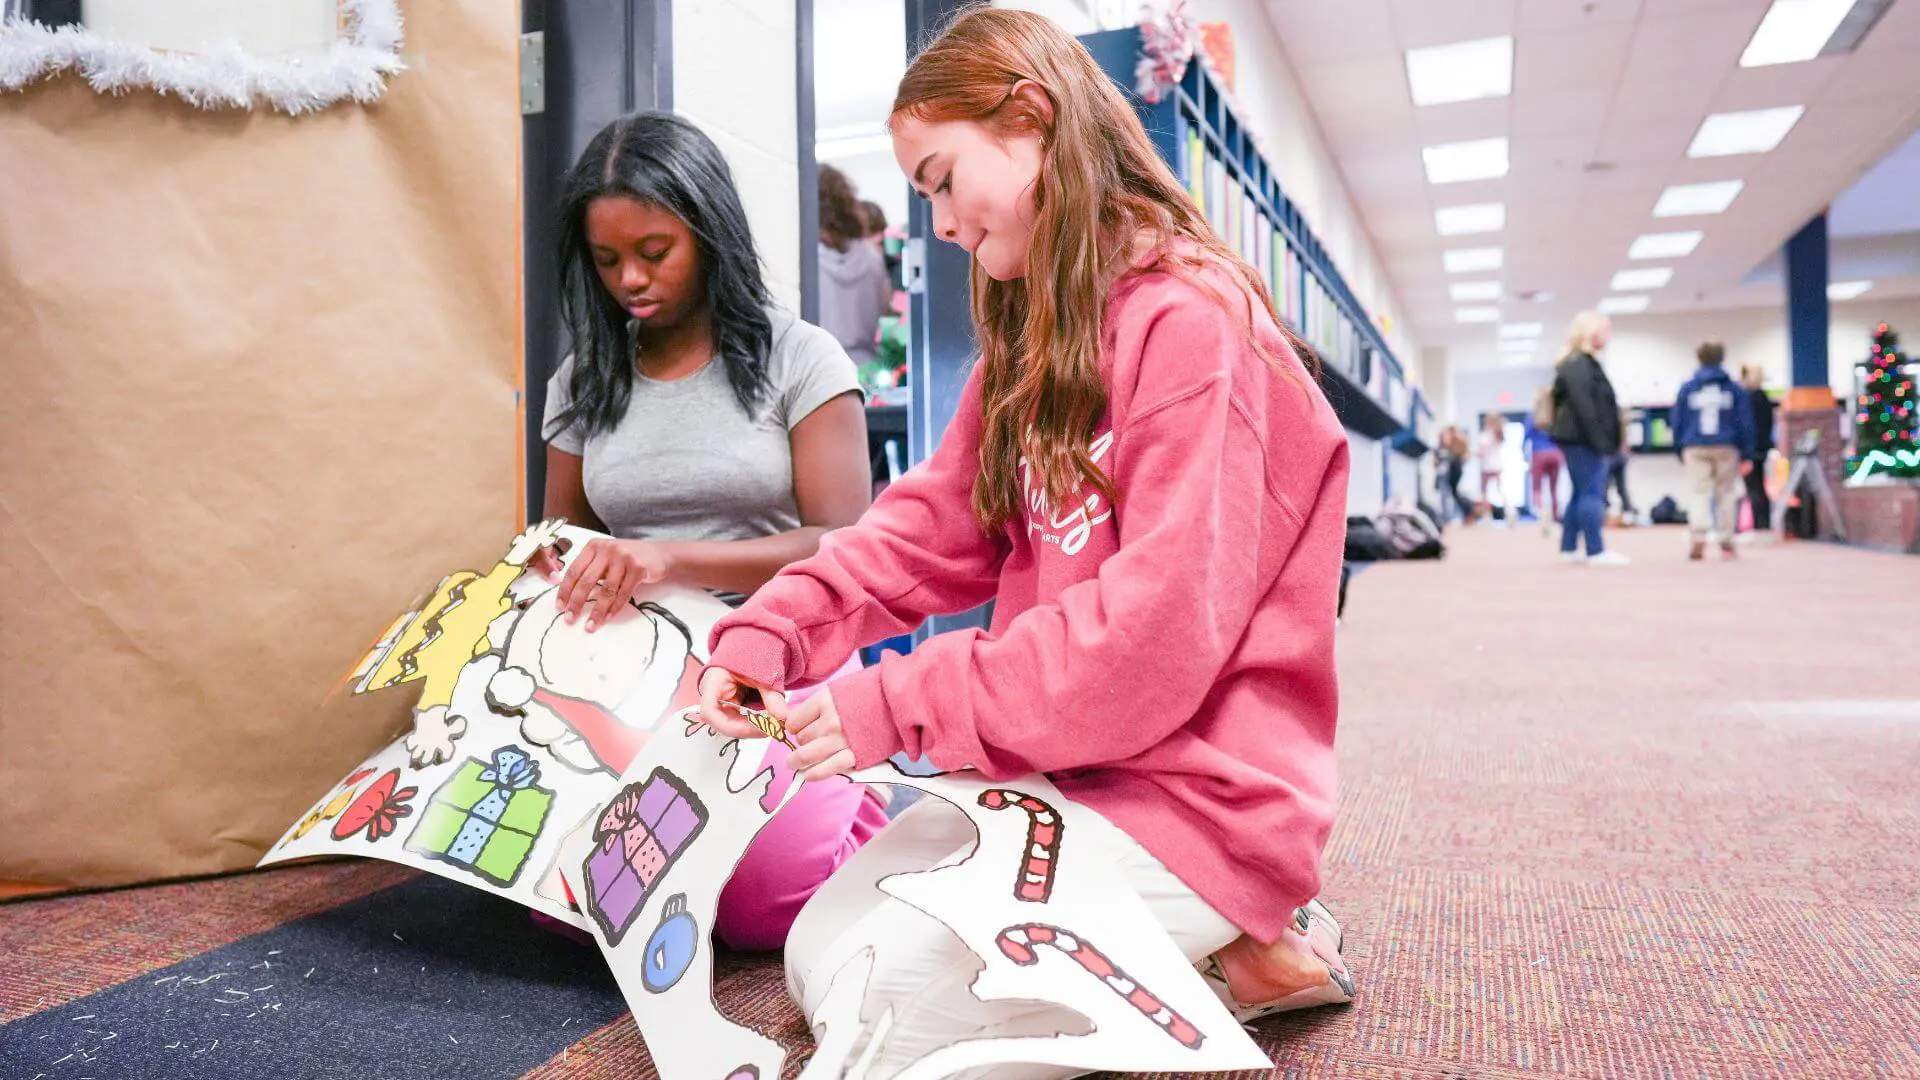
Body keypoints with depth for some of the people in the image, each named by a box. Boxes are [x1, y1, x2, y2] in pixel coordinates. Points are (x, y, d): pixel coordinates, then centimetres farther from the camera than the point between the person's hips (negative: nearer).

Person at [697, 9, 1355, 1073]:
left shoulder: (1191, 324, -18)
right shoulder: (1028, 343, 13)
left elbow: (1161, 626, -24)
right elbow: (931, 525, 4)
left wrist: (903, 706, -23)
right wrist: (770, 631, -11)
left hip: (1195, 792, -9)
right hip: (1053, 770, 9)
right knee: (817, 958, 8)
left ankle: (1238, 957, 3)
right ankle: (1204, 937, 12)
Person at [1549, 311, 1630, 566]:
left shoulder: (1584, 363, 21)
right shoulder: (1578, 365, -12)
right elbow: (1584, 407, -21)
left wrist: (1604, 442, 17)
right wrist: (1599, 441, -22)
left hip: (1581, 440, 11)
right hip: (1583, 440, -11)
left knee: (1581, 493, 12)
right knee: (1592, 492, -10)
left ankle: (1569, 548, 14)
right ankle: (1596, 551, -9)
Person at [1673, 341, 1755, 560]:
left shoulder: (1687, 389, 3)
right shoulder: (1734, 389, 2)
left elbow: (1678, 422, 4)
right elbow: (1745, 423, 2)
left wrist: (1680, 450, 11)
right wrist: (1747, 455, 4)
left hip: (1695, 449, 0)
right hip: (1727, 449, 0)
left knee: (1699, 493, -1)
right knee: (1726, 494, 8)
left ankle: (1697, 539, -19)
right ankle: (1726, 543, 10)